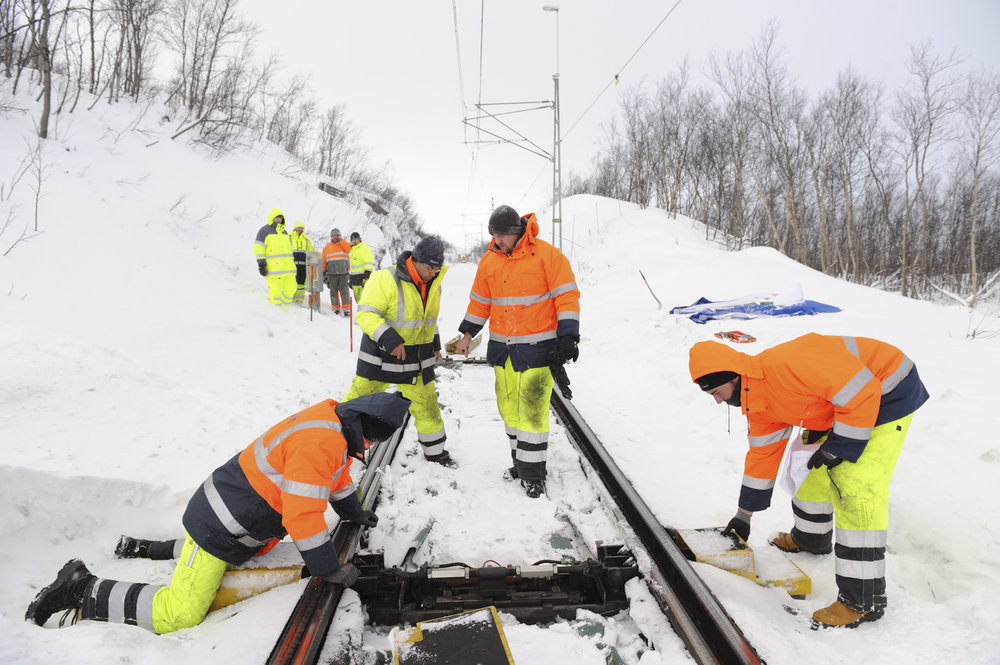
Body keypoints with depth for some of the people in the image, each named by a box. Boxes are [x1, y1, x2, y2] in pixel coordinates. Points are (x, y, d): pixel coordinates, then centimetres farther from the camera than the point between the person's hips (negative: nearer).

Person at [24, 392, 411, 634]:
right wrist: (329, 569, -19)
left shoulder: (335, 423, 1)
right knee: (180, 614, -7)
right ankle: (84, 592, 4)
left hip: (237, 520, 10)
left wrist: (353, 513, 33)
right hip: (219, 525, -10)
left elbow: (335, 474, 22)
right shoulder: (319, 442, -32)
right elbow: (302, 516, -32)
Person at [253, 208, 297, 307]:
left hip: (288, 267, 7)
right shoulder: (264, 230, 1)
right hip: (273, 268, -7)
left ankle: (285, 308, 21)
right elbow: (258, 248, -4)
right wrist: (261, 263, -12)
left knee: (291, 288, 4)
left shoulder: (284, 231, 22)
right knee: (275, 290, -8)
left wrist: (292, 261, 26)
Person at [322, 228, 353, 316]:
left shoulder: (344, 244, 13)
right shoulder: (327, 247, 17)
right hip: (331, 273, 2)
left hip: (343, 272, -2)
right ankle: (336, 307, 12)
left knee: (344, 290, -5)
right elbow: (323, 260, 17)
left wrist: (341, 240, -3)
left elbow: (349, 248, -11)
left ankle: (346, 308, -3)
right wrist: (323, 272, 10)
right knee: (333, 291, 3)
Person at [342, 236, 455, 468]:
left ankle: (435, 450, 28)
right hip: (381, 355, -5)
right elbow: (366, 314, -25)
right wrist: (388, 338, -35)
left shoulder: (433, 283, 2)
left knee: (426, 404, 10)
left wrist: (434, 342, 19)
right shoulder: (385, 279, -22)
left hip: (418, 359, 5)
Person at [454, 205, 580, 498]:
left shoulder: (546, 255, -9)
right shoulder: (489, 261, 8)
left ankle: (533, 473, 7)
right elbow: (479, 301, 19)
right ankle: (520, 461, 27)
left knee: (532, 410, -5)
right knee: (509, 408, 11)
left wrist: (568, 336, -14)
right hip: (502, 348, 6)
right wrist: (467, 334, 21)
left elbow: (566, 296, -9)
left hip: (536, 348, -5)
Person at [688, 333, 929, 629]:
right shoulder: (757, 402, -3)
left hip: (889, 393, -9)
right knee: (812, 465, 17)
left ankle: (864, 601, -7)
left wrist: (839, 447, -20)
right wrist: (744, 515, 14)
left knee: (855, 488, -16)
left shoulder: (786, 364, -34)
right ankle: (810, 537, 41)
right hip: (844, 395, 10)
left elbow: (861, 392, -30)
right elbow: (763, 453, 8)